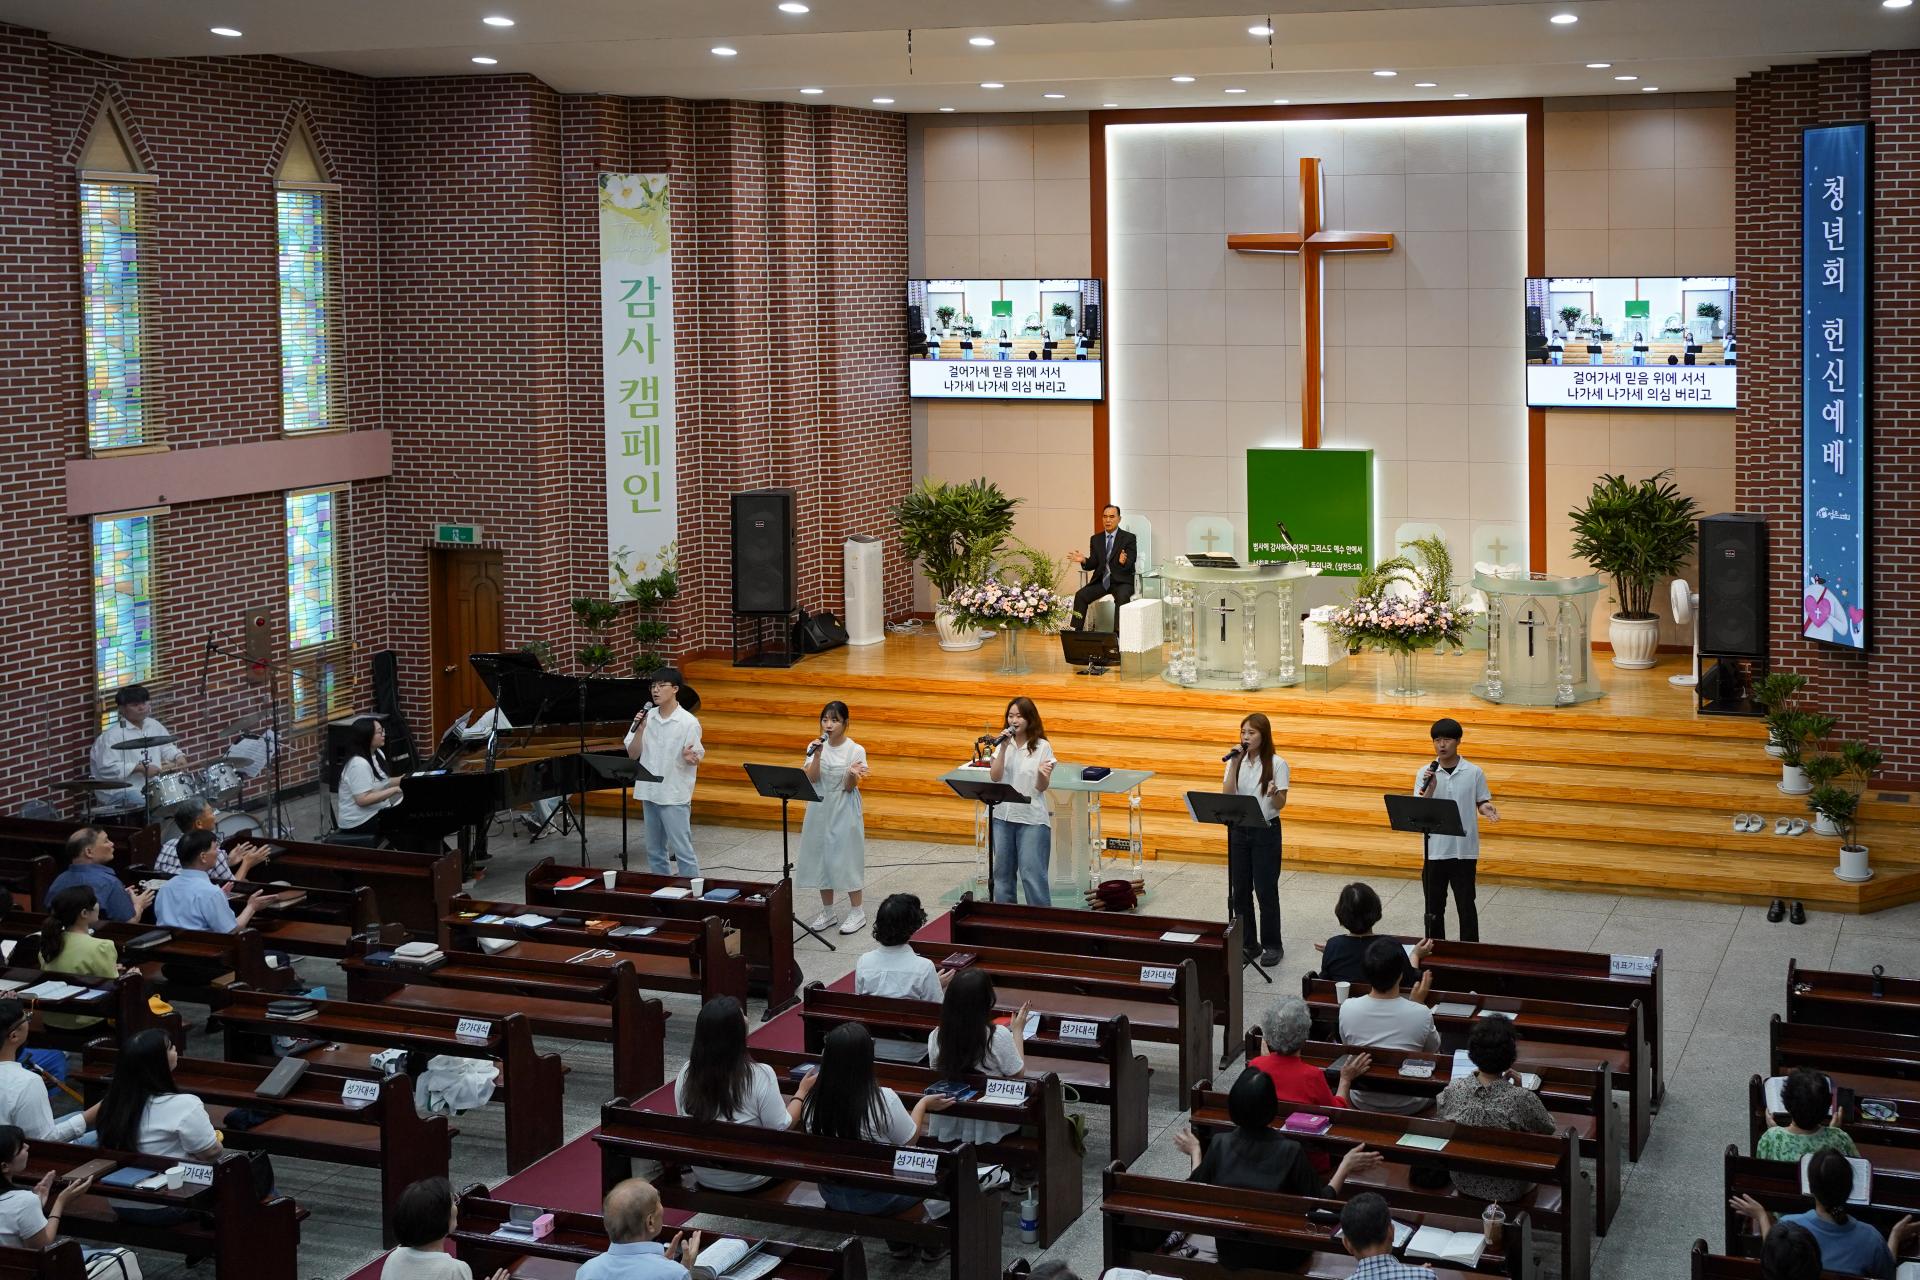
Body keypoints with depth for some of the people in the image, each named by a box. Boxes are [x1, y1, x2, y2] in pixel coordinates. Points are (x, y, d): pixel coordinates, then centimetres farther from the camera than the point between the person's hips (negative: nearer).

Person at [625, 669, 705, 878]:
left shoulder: (688, 722, -10)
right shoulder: (646, 717, 3)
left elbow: (697, 759, -8)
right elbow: (633, 754, 2)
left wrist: (690, 757, -31)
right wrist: (639, 729, -13)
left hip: (675, 796, -5)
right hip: (649, 792, 6)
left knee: (682, 851, -6)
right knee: (654, 852, 13)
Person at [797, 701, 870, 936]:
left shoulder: (855, 750, -10)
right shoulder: (815, 747, 0)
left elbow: (849, 787, -11)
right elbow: (811, 779, -11)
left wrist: (852, 775, -32)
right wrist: (818, 755, -23)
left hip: (844, 812, -4)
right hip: (820, 810, 4)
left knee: (846, 858, -1)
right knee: (821, 857, 8)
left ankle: (856, 912, 10)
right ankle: (827, 911, 20)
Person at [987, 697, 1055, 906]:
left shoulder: (1043, 747, -5)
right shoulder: (1004, 744, 6)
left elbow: (1042, 787, -6)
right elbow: (994, 777, -5)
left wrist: (1042, 775, -28)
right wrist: (1003, 748, -13)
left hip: (1032, 818, -4)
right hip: (1003, 816, 4)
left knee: (1032, 873, -7)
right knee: (1002, 872, 10)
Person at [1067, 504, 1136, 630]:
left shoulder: (1129, 538, 0)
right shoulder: (1096, 539, 12)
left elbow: (1130, 564, -10)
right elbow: (1093, 564, 8)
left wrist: (1123, 562, -35)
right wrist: (1084, 560, -14)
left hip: (1121, 581, -4)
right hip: (1101, 581, 4)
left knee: (1122, 597, -35)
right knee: (1080, 595, -20)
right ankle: (1076, 632, -19)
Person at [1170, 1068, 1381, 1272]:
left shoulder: (1220, 1144, -16)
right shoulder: (1290, 1151, -24)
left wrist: (1195, 1152, 14)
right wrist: (1345, 1167, -5)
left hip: (1230, 1254, 3)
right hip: (1280, 1259, -3)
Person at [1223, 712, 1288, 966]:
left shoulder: (1277, 764, -9)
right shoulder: (1236, 761, 2)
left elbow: (1280, 805, -10)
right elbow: (1227, 796, -9)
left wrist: (1274, 793, -32)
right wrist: (1234, 764, -15)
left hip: (1266, 831, -4)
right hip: (1238, 831, 4)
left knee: (1266, 890, 0)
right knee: (1240, 890, 8)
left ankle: (1272, 945, 12)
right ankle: (1247, 943, 20)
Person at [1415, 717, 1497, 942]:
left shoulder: (1474, 772, -3)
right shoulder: (1425, 774, -1)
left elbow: (1481, 803, 5)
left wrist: (1487, 809, -18)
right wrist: (1430, 788, -21)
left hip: (1464, 850, -1)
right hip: (1434, 850, 1)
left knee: (1466, 905, 5)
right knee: (1434, 906, 11)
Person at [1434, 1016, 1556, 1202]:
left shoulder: (1453, 1089, -21)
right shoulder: (1522, 1099, -31)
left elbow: (1440, 1111, 4)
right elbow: (1548, 1128, -10)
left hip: (1463, 1184, 3)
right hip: (1508, 1192, -3)